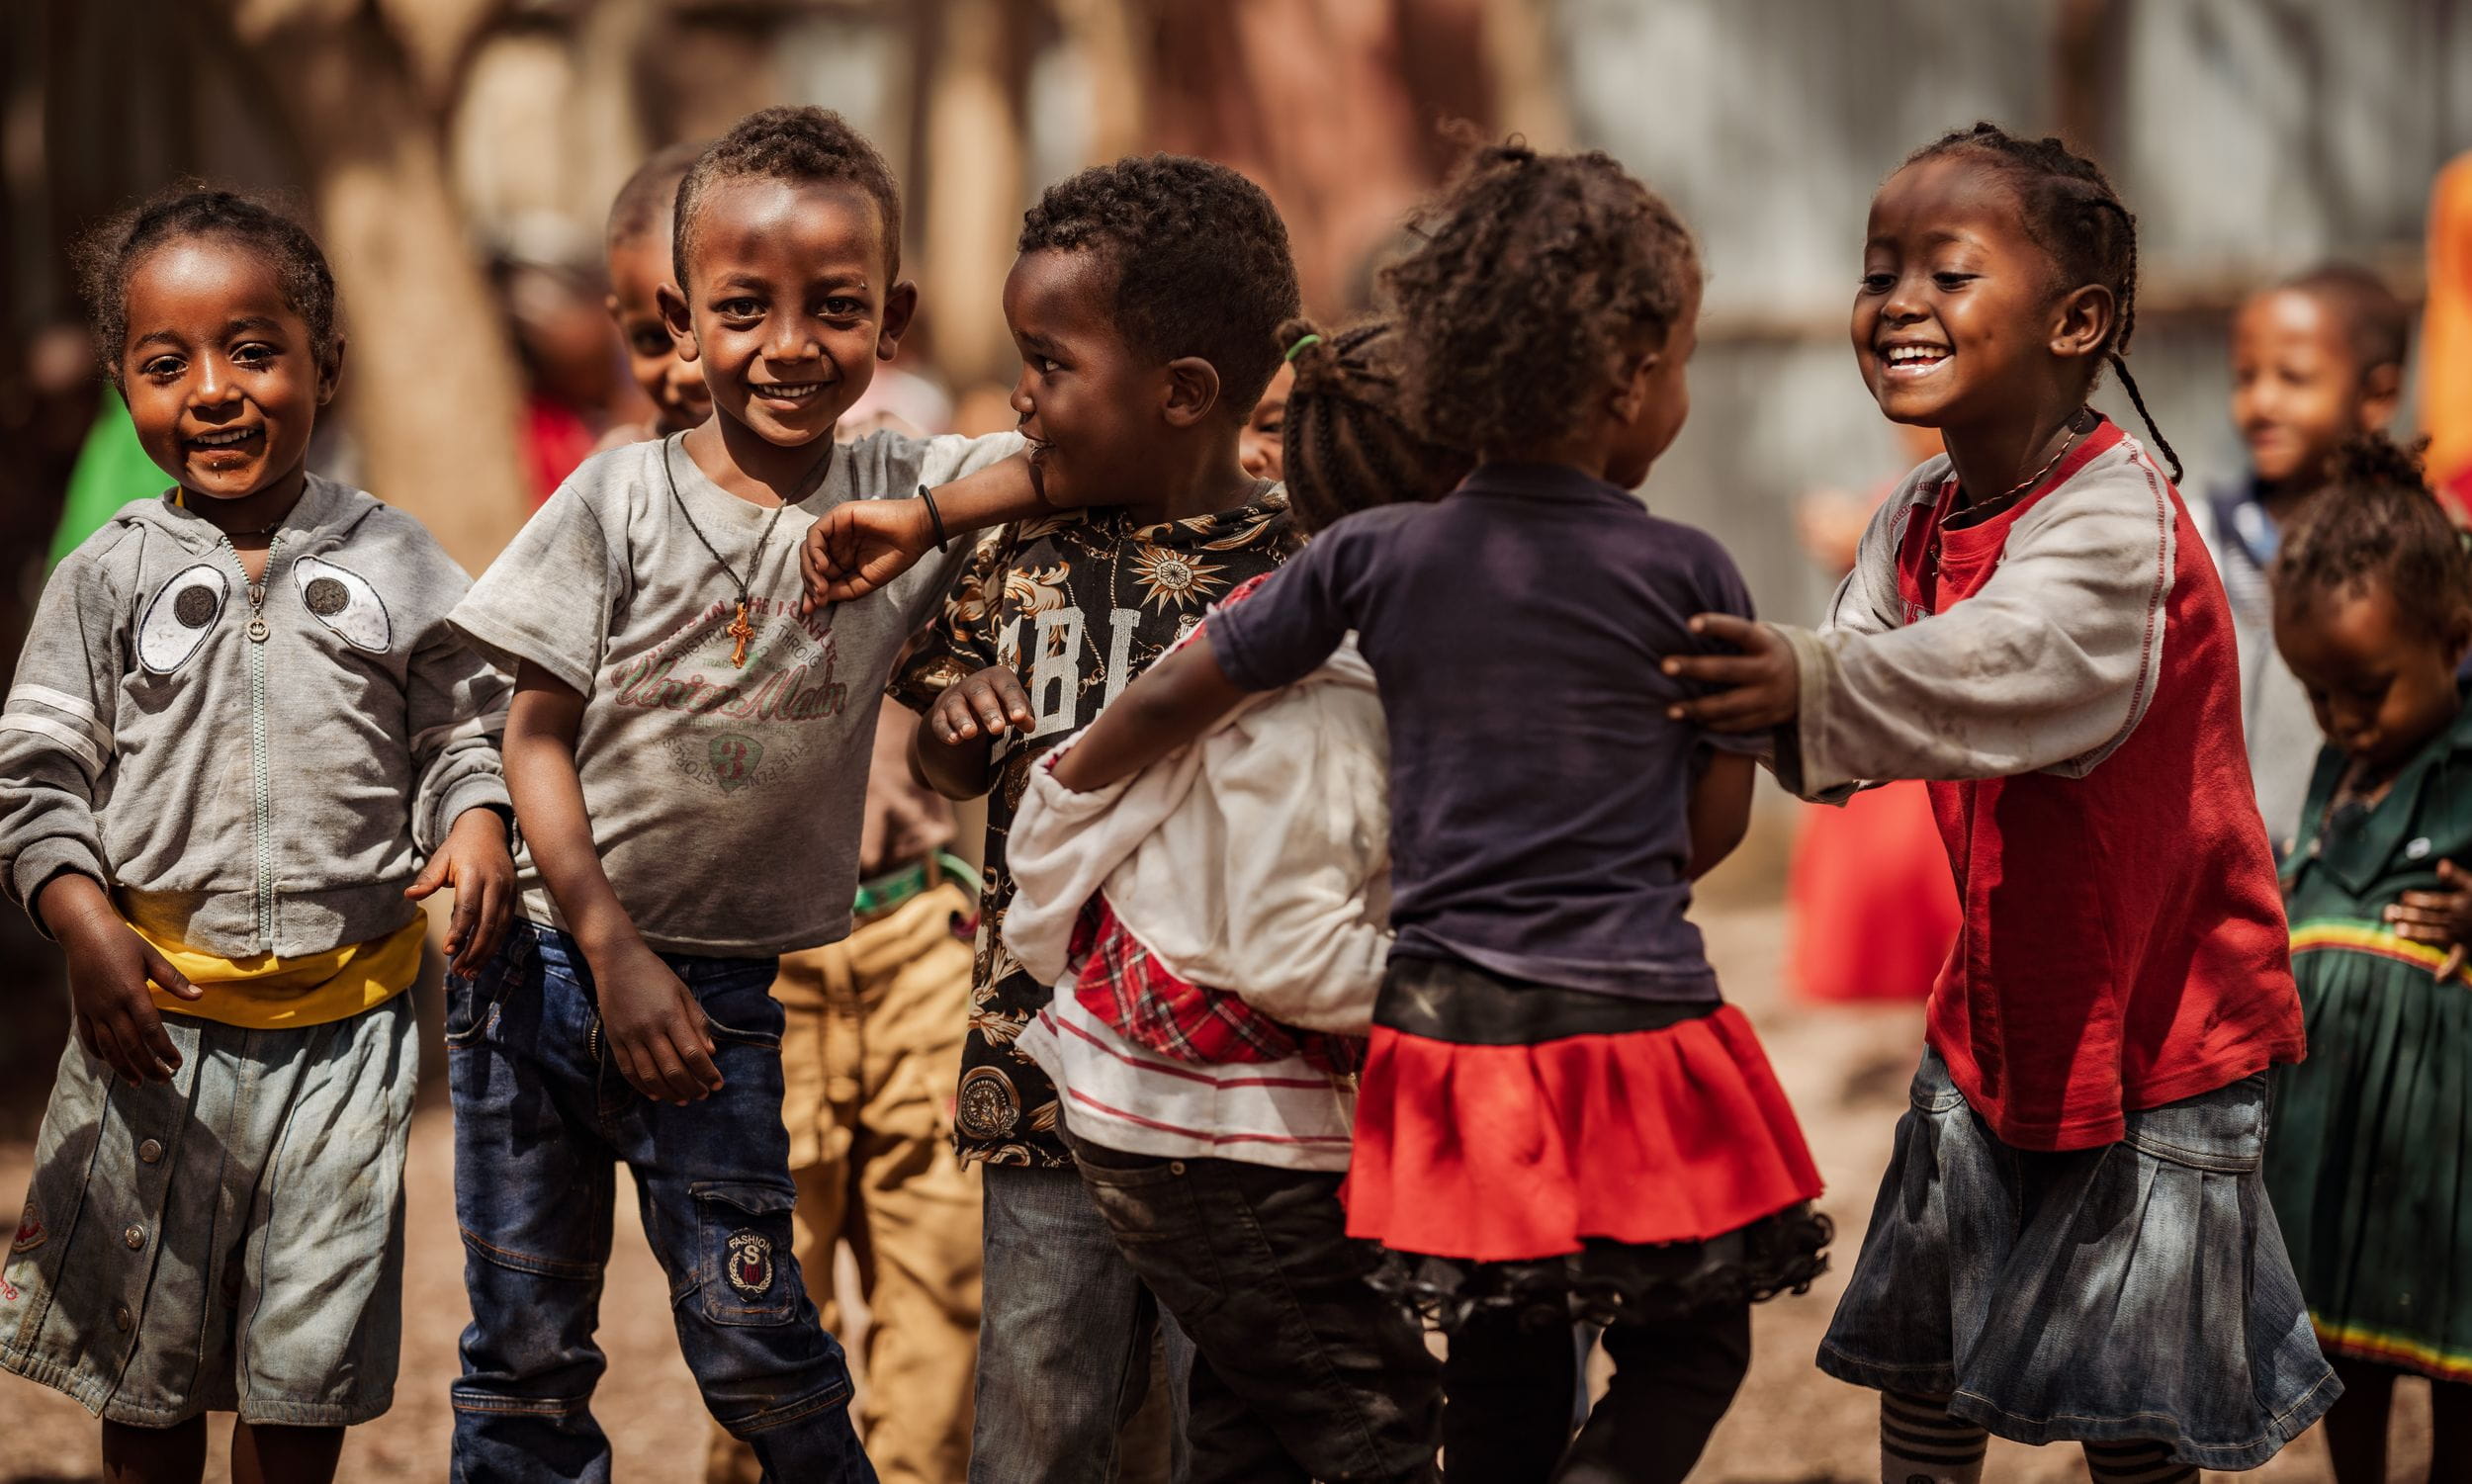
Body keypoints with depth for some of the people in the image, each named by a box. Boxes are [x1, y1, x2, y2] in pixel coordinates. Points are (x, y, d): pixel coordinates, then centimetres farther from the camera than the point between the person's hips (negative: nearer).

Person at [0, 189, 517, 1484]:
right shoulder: (108, 578, -1)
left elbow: (463, 731, 7)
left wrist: (476, 829, -14)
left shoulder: (390, 562, 1)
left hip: (345, 1015, 0)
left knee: (307, 1370, 9)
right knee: (145, 1356, 11)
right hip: (158, 1010, 0)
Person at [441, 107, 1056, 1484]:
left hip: (719, 989, 0)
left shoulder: (900, 491, 0)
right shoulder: (625, 497, -5)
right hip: (546, 950, 0)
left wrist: (924, 517, -21)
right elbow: (537, 735, -4)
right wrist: (611, 948, -11)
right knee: (525, 1349, 7)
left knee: (755, 1342, 2)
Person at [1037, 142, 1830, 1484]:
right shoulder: (1685, 573, -5)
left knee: (1505, 1370, 18)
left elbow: (1173, 698, 6)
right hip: (1632, 1020, -3)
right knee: (1688, 1349, 10)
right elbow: (1716, 818, 3)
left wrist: (1061, 796, 24)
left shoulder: (1374, 555, 1)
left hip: (1445, 1017, 3)